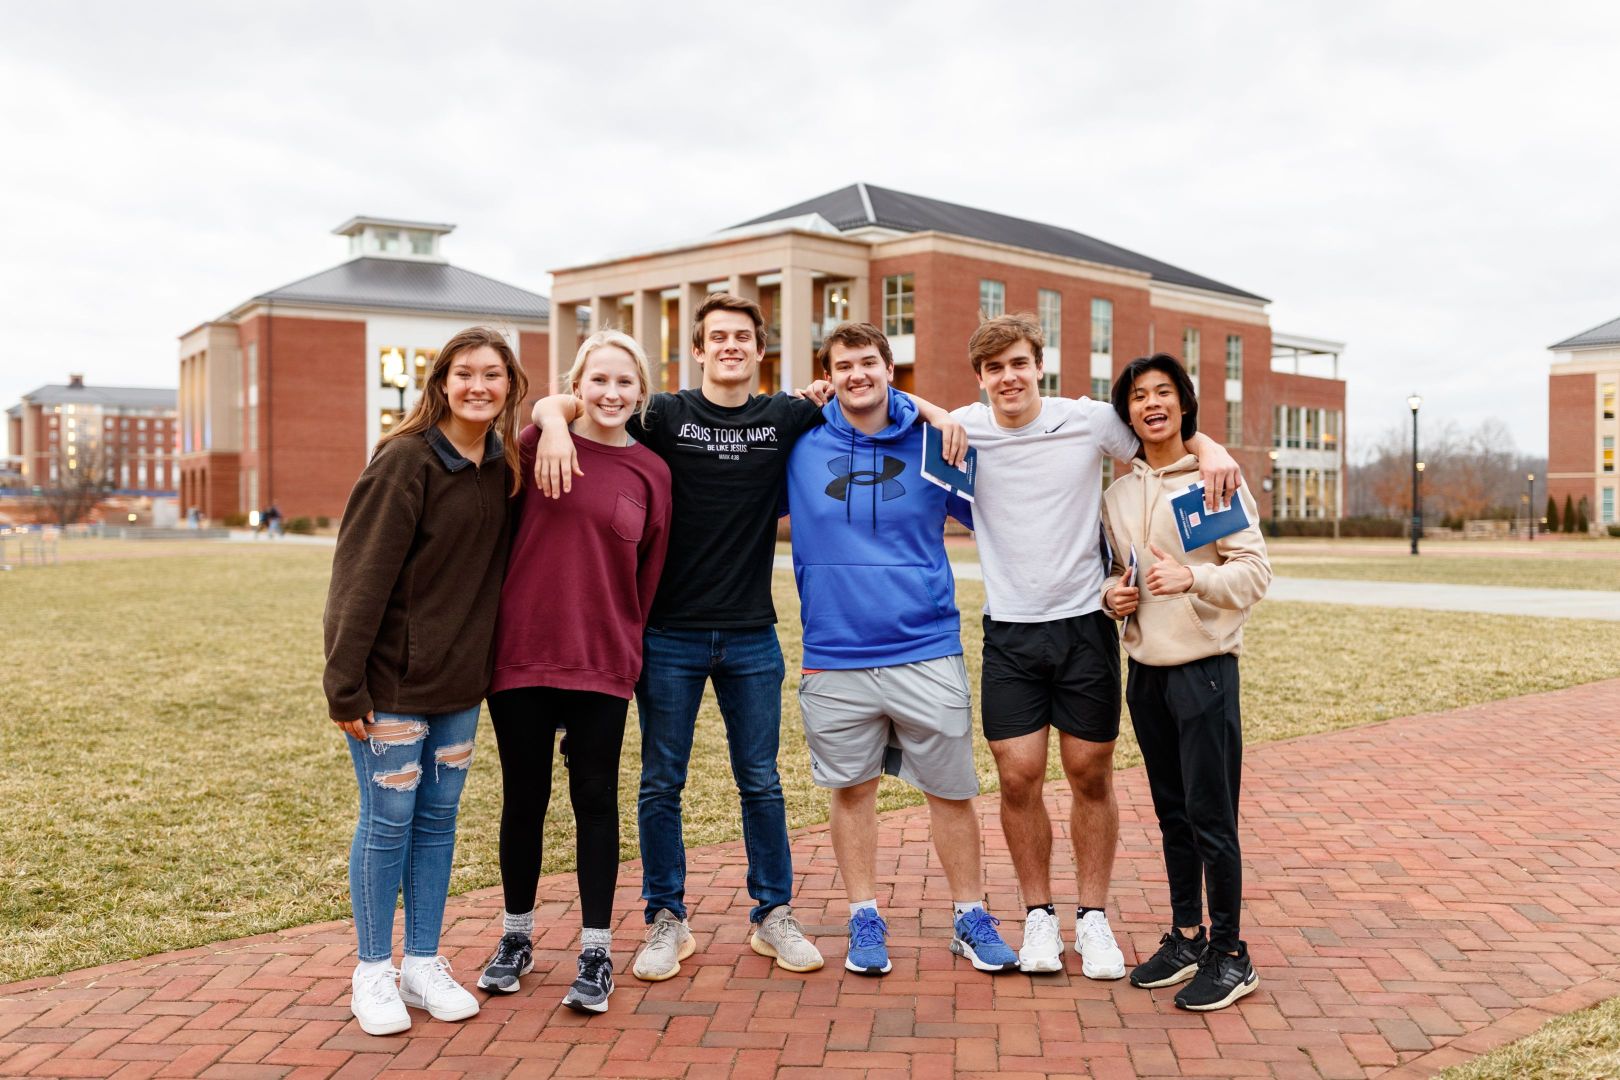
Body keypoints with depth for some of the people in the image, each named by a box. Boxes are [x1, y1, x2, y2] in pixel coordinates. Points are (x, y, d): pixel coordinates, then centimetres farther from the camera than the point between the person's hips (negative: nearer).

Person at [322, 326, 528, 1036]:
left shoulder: (500, 465, 5)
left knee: (438, 819, 13)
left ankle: (423, 965, 25)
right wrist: (345, 684, -19)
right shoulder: (406, 461, -15)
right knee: (388, 822, 3)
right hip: (392, 678, -6)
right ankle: (373, 972, 19)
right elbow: (361, 575, -17)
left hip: (460, 678, 6)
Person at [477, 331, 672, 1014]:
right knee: (523, 797, 11)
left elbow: (648, 575, 7)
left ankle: (596, 952, 18)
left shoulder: (650, 472, 3)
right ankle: (517, 937, 30)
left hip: (602, 661, 0)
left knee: (595, 801, 6)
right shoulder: (537, 443, -1)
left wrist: (624, 643, 8)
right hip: (521, 651, 0)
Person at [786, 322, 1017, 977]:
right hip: (834, 655, 1)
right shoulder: (799, 446, 2)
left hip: (926, 652, 0)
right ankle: (865, 920, 26)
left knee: (951, 790, 7)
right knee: (851, 788, 11)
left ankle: (971, 918, 24)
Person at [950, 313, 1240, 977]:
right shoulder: (964, 430, -1)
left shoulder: (1090, 421, -4)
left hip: (1085, 624, 0)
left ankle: (1093, 918, 20)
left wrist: (1211, 449, -8)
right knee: (1018, 775, -2)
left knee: (1091, 774, 6)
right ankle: (1039, 916, 16)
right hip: (1009, 630, 1)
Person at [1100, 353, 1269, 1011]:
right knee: (1172, 815, 14)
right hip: (1145, 670, 6)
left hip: (1205, 667, -5)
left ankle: (1229, 956, 9)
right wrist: (1112, 593, -2)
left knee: (1211, 816, -4)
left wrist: (1192, 577, -27)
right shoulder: (1118, 495, 10)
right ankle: (1185, 938, 26)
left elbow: (1255, 571, -11)